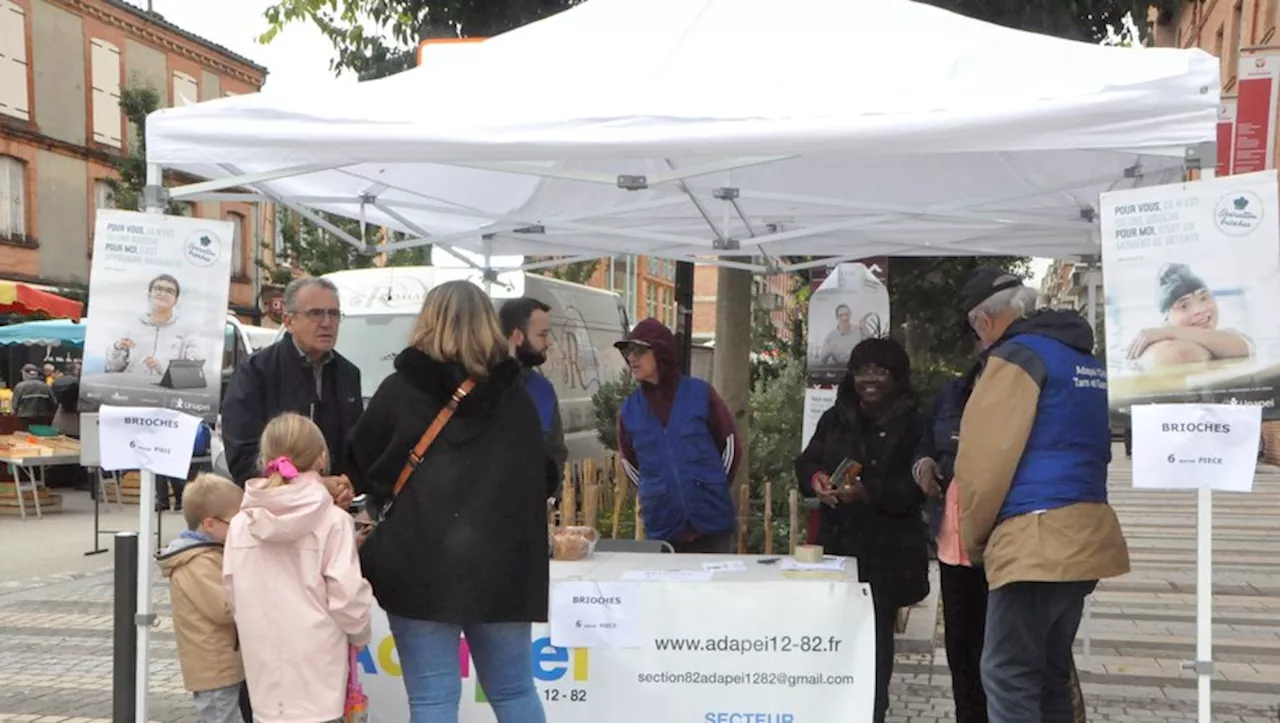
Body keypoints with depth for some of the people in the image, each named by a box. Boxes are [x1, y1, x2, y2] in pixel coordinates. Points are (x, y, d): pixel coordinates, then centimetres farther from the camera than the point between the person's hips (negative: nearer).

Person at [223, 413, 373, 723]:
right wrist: (359, 634, 8)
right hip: (316, 677, -4)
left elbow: (233, 596, 5)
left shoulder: (241, 524, 0)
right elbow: (346, 596, -12)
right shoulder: (332, 520, -12)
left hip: (266, 673, 4)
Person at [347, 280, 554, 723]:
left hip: (420, 564, -2)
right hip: (503, 564, 3)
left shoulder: (400, 390, -3)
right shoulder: (516, 395, 3)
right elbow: (545, 479, 13)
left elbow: (360, 470, 8)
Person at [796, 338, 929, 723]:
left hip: (887, 552, -4)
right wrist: (816, 480, -12)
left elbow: (916, 486, -13)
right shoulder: (834, 419, 12)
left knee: (875, 635, 0)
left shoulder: (913, 424, -4)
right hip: (837, 542, 4)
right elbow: (805, 463, 11)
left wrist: (868, 493, -26)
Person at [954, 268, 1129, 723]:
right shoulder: (1087, 360, 18)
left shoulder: (1017, 356, -8)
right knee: (1049, 674, 15)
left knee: (1009, 677, -5)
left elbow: (985, 459, -12)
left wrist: (973, 538, 2)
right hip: (1083, 534, 9)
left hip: (1035, 537, -9)